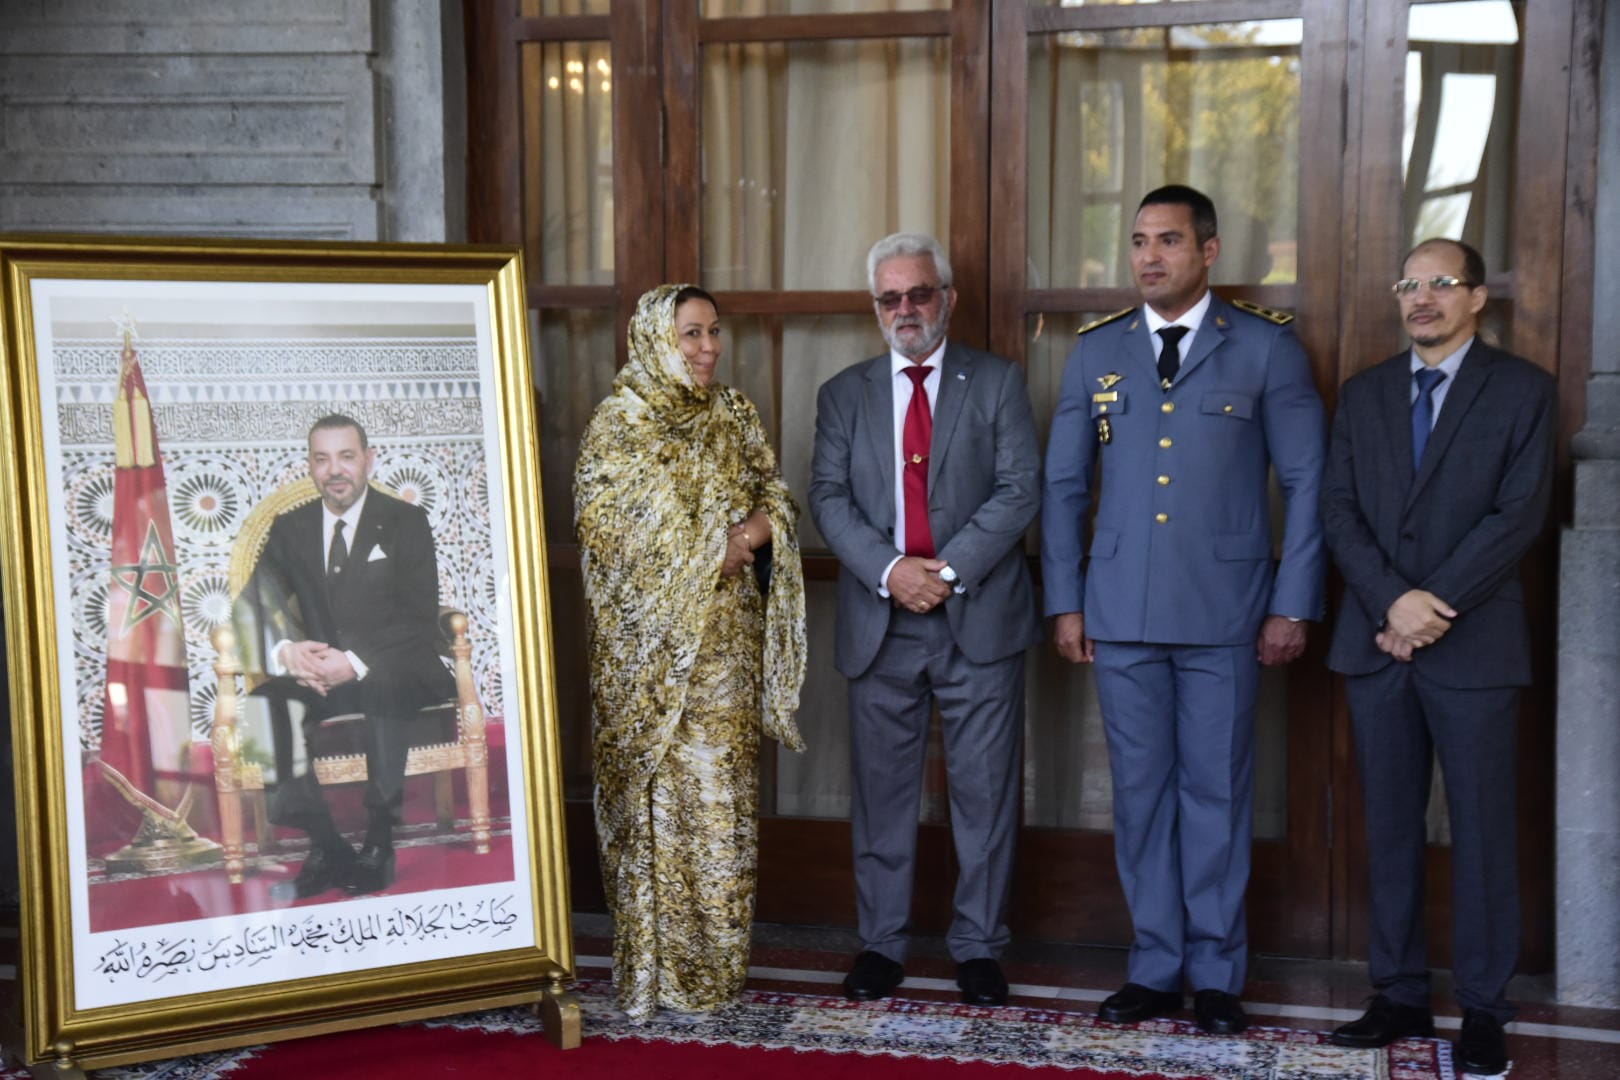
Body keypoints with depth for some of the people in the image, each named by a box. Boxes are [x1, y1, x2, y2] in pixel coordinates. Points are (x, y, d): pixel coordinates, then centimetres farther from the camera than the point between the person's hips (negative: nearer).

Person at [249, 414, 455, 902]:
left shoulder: (406, 522, 2)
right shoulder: (289, 528, 12)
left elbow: (420, 620, -7)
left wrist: (356, 663, -23)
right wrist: (284, 649, -22)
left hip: (394, 674, -3)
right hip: (317, 673, 4)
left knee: (383, 686, -38)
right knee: (267, 696, -28)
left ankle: (378, 842, -24)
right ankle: (325, 847, -22)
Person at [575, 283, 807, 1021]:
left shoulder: (734, 415, 10)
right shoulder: (619, 423, -5)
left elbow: (776, 498, 11)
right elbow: (606, 524, -12)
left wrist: (752, 534, -11)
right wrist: (713, 552, -11)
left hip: (727, 631, 4)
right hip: (652, 635, -4)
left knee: (722, 787, 6)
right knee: (659, 791, -1)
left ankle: (716, 954, 17)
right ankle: (660, 961, 9)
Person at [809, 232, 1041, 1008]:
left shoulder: (997, 383, 5)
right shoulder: (844, 394, 11)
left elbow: (1019, 489, -4)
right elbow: (827, 496, 1)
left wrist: (949, 569, -15)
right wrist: (888, 570, -15)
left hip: (979, 618, -1)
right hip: (879, 622, 2)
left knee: (985, 790, 3)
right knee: (882, 791, 8)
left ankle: (978, 946, 16)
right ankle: (880, 944, 20)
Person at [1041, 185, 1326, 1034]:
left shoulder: (1267, 348, 0)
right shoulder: (1096, 351, 8)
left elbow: (1306, 482, 0)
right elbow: (1063, 486, 10)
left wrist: (1293, 605, -4)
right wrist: (1065, 603, 5)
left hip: (1225, 611, -2)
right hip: (1121, 613, 3)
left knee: (1217, 790, 5)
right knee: (1140, 790, 8)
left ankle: (1216, 972, 17)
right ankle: (1156, 966, 19)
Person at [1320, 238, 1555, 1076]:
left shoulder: (1522, 390, 2)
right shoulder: (1364, 394, 12)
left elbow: (1519, 514, -7)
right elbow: (1339, 510, 4)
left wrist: (1434, 607, -13)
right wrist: (1394, 600, -11)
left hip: (1474, 645, -3)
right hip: (1376, 641, 4)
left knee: (1482, 829, 2)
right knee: (1391, 827, 8)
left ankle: (1482, 1009, 10)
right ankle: (1400, 995, 16)